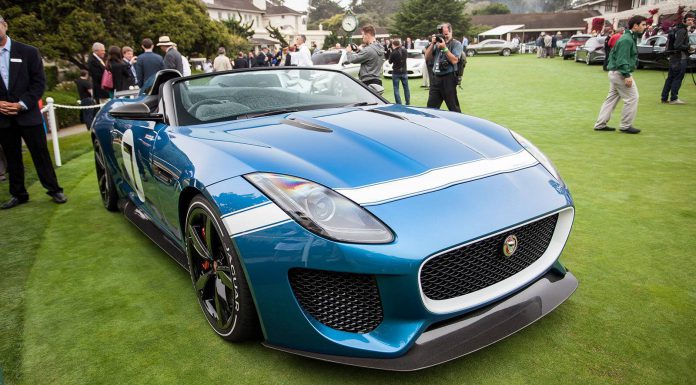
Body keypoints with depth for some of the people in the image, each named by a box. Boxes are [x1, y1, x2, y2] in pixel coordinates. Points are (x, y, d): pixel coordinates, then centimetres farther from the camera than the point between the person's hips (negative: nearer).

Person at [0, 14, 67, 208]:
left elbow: (39, 83, -3)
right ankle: (18, 194, 20)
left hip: (28, 114, -3)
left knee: (40, 154, 2)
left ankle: (54, 189, 12)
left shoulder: (28, 52, 0)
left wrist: (22, 104, -12)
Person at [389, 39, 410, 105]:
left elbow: (390, 62, -4)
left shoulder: (394, 53, -17)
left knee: (396, 89, 2)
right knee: (406, 88, 14)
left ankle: (399, 104, -2)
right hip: (404, 72, 5)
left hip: (396, 73, -4)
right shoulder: (404, 50, -2)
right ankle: (408, 103, 19)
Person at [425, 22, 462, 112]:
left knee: (453, 108, 0)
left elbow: (454, 60, -13)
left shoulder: (456, 44, 0)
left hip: (448, 78, -5)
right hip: (436, 78, 5)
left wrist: (444, 48, -14)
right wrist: (432, 44, -1)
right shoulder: (438, 43, 14)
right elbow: (427, 57, 11)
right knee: (431, 107, 7)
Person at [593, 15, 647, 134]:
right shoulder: (627, 39, -16)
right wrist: (627, 76, -26)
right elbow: (622, 59, -22)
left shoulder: (630, 38, 16)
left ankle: (600, 124, 14)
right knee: (632, 98, -3)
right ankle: (626, 126, 3)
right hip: (620, 73, -10)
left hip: (615, 72, 10)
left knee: (612, 98, 12)